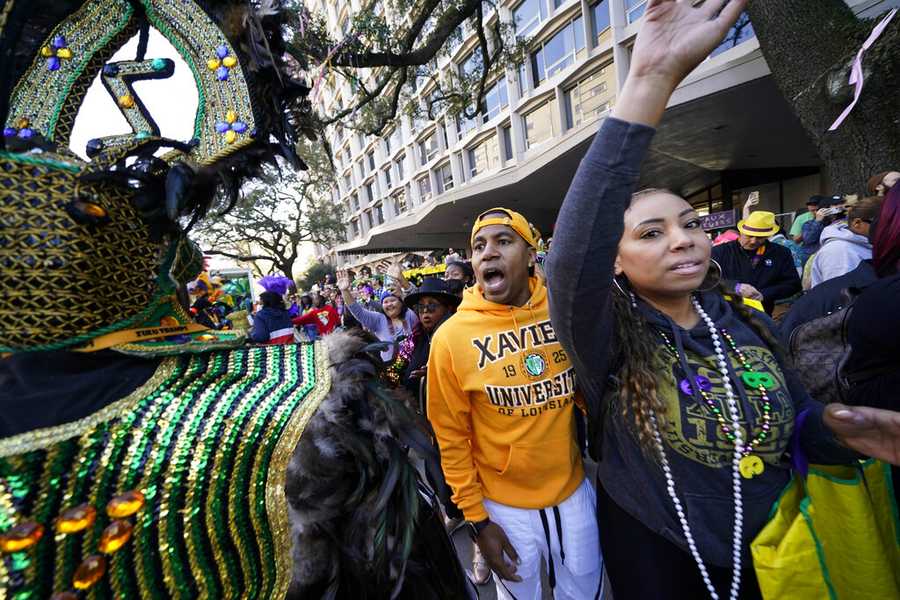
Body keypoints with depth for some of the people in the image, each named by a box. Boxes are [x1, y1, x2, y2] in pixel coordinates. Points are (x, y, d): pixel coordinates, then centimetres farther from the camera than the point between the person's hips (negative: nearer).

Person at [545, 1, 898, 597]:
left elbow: (797, 415, 5)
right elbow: (573, 254, -45)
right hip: (654, 551, -3)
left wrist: (842, 430, -20)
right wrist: (651, 83, -47)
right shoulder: (609, 339, -25)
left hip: (768, 541, 4)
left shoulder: (749, 322, -8)